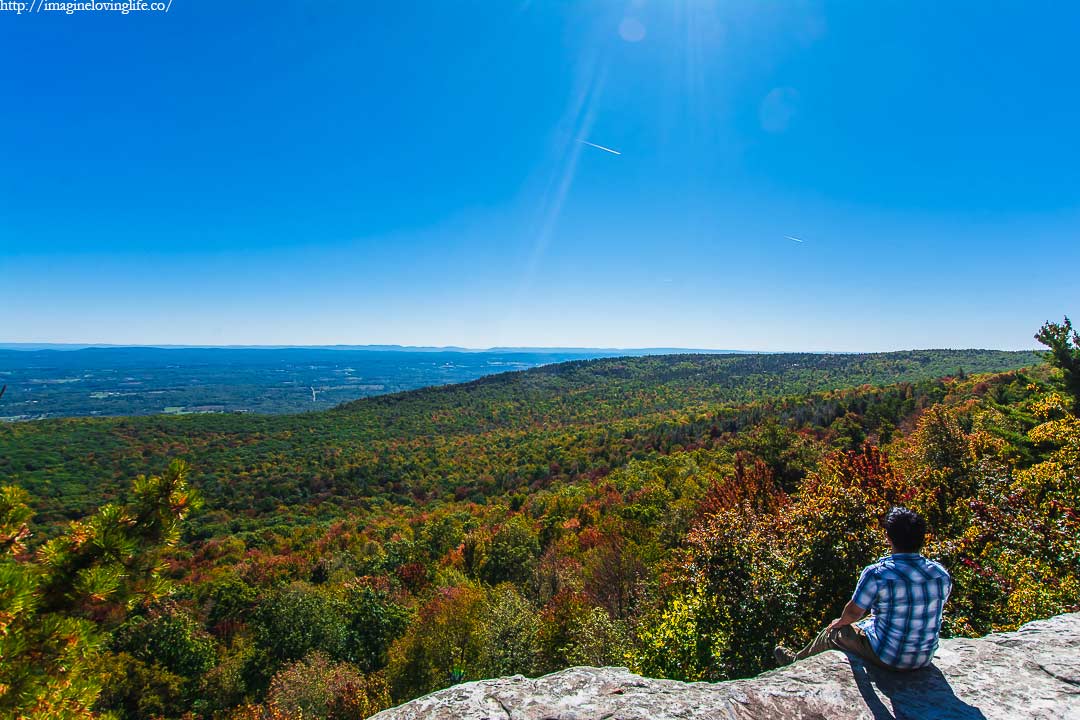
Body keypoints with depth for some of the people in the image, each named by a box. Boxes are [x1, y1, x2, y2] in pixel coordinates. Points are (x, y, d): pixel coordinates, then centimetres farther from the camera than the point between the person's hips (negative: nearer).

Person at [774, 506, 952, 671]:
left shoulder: (877, 573, -25)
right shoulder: (942, 575, -9)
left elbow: (854, 612, -14)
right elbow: (932, 610, 9)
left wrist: (841, 622, 9)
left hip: (887, 658, -6)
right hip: (925, 658, 6)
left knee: (834, 631, 19)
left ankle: (796, 661, 44)